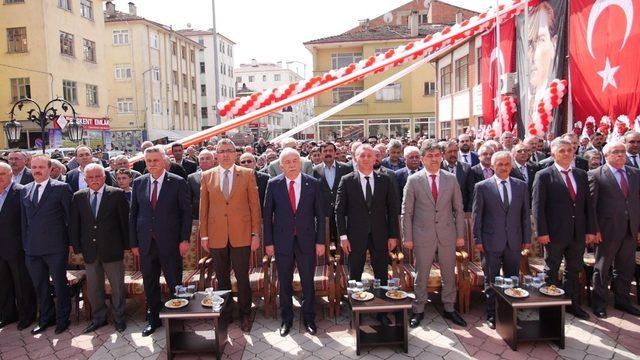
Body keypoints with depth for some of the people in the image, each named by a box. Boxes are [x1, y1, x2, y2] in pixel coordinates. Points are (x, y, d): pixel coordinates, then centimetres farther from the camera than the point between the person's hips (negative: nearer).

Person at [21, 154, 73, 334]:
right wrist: (25, 244, 10)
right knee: (39, 286, 16)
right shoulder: (25, 191, 9)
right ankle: (46, 318, 32)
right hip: (32, 249, 5)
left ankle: (62, 318, 24)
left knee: (60, 284, 7)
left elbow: (70, 216, -5)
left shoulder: (61, 188, -7)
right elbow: (24, 219, 13)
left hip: (55, 247, -5)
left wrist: (71, 242, -5)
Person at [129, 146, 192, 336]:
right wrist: (134, 242, 5)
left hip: (170, 243, -3)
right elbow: (133, 214, 8)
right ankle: (153, 319, 29)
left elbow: (186, 212, -4)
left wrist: (184, 240, -8)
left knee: (175, 283, 6)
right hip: (146, 243, 3)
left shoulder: (178, 182, -4)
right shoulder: (138, 183, 6)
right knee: (150, 284, 13)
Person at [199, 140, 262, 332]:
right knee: (222, 278, 13)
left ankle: (245, 314, 22)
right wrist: (204, 235, 4)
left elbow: (255, 205, 0)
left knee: (242, 277, 5)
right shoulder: (207, 176, 6)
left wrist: (256, 233, -3)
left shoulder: (247, 174, 1)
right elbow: (203, 207, 7)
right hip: (217, 236, 2)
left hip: (241, 235, -1)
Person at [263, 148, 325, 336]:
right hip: (282, 241, 0)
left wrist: (320, 241, -2)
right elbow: (267, 215, 1)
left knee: (308, 282, 10)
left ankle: (309, 318, 28)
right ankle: (286, 319, 29)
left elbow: (320, 214, 1)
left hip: (306, 240, 0)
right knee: (284, 283, 11)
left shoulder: (313, 183, -2)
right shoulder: (273, 184, -3)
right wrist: (268, 242, -1)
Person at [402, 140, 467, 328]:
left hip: (447, 235, 3)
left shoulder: (451, 178, 3)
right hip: (423, 235, -2)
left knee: (449, 274, 13)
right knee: (421, 275, 8)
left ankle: (449, 309, 31)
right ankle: (418, 310, 24)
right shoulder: (413, 180, -4)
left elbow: (458, 209, 7)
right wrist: (407, 237, -5)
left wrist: (460, 235, 3)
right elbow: (407, 211, -3)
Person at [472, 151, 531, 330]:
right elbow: (476, 216, -3)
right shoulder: (482, 187, -3)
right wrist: (477, 240, -6)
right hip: (491, 241, -3)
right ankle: (491, 316, 18)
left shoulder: (521, 186, 7)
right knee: (491, 281, 6)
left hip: (514, 242, 3)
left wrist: (527, 238, 6)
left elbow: (525, 214, 9)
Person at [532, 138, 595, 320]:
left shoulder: (581, 175, 9)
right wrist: (542, 232, -15)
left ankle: (572, 303, 31)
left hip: (578, 233, 5)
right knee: (551, 271, 8)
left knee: (574, 270, 17)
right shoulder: (544, 175, -7)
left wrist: (591, 229, 4)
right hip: (555, 233, -5)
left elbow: (588, 204, 10)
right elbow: (538, 206, -11)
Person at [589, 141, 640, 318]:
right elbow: (590, 205, -9)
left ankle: (622, 300, 31)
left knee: (626, 268, 15)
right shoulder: (596, 175, -7)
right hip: (608, 230, -5)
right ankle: (599, 303, 20)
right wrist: (594, 230, -14)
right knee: (602, 268, 7)